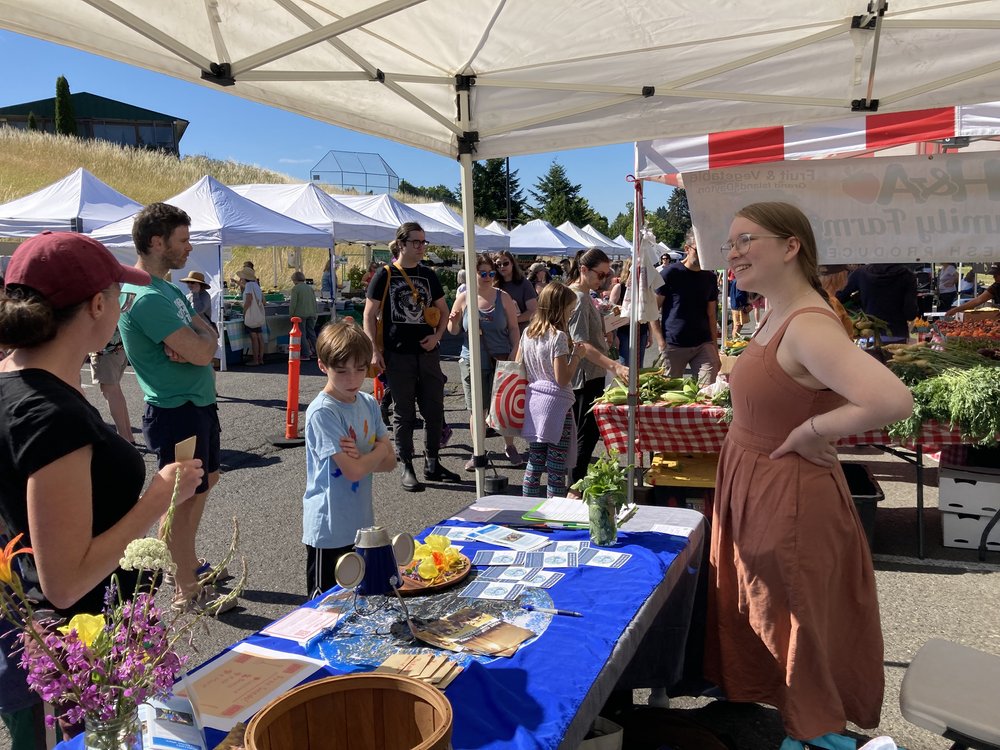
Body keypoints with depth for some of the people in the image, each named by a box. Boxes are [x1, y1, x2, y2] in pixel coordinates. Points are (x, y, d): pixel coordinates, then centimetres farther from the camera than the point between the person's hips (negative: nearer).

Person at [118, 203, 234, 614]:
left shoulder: (167, 287, 10)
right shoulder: (147, 297, -23)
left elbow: (208, 336, 6)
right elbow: (203, 352, -27)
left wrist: (190, 343, -15)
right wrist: (202, 340, -6)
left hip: (199, 403, 10)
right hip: (175, 411, -10)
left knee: (204, 482, 23)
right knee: (184, 498, 2)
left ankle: (189, 563, 40)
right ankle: (187, 591, 17)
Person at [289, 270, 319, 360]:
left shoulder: (295, 288, -10)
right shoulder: (310, 288, 9)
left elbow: (293, 303, -12)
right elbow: (314, 302, 13)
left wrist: (291, 314, -4)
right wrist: (314, 313, 20)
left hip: (300, 314, -6)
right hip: (311, 314, 6)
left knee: (302, 334, 0)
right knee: (311, 333, 14)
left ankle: (306, 354, -1)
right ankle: (316, 352, 16)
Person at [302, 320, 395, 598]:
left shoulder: (369, 404, 2)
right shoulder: (322, 412, -19)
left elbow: (390, 461, 1)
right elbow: (353, 471, -24)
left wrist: (360, 457, -18)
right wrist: (378, 450, -6)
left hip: (362, 522, 7)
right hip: (329, 529, -7)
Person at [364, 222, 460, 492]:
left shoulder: (428, 275, 10)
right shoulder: (385, 275, -2)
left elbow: (443, 311, 18)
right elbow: (369, 315, -2)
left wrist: (437, 335, 0)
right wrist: (374, 351, -10)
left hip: (428, 354, 4)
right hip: (398, 356, -4)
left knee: (435, 411, 8)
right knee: (403, 414, 4)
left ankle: (432, 464, 23)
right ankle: (406, 468, 15)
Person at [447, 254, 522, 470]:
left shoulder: (503, 297, 2)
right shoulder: (464, 298, 2)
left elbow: (513, 328, 5)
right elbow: (453, 331, 8)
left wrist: (514, 351, -7)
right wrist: (454, 322, -14)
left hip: (501, 360, 0)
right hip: (473, 361, 0)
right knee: (477, 409, 6)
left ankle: (510, 447, 24)